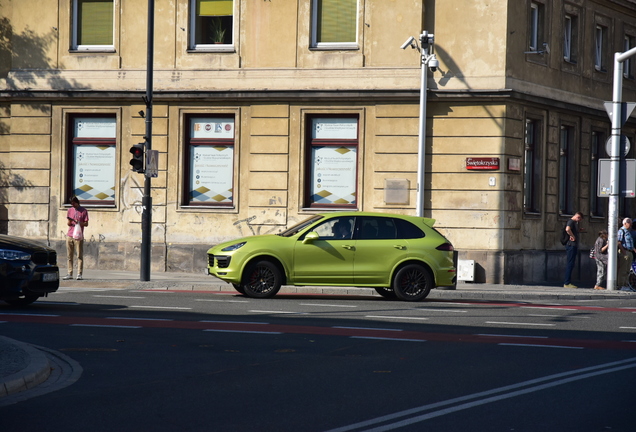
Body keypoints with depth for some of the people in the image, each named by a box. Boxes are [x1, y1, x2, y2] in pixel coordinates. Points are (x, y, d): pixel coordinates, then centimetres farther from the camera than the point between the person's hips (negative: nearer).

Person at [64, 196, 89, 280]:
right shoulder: (70, 210, 14)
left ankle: (79, 274, -6)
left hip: (78, 236, -4)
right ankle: (70, 273, 8)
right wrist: (69, 221, -9)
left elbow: (86, 224, 0)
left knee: (80, 256, -5)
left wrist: (78, 222, -18)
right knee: (69, 256, 5)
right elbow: (68, 223, 14)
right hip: (69, 235, 4)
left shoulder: (83, 211, 2)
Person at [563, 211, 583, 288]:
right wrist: (573, 236, -20)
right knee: (570, 264, -10)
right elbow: (567, 229, -30)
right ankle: (567, 283, -10)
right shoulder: (571, 221, -10)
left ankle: (568, 282, 16)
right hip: (571, 245, -11)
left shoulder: (574, 222, 21)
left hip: (574, 245, 11)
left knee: (570, 265, 12)